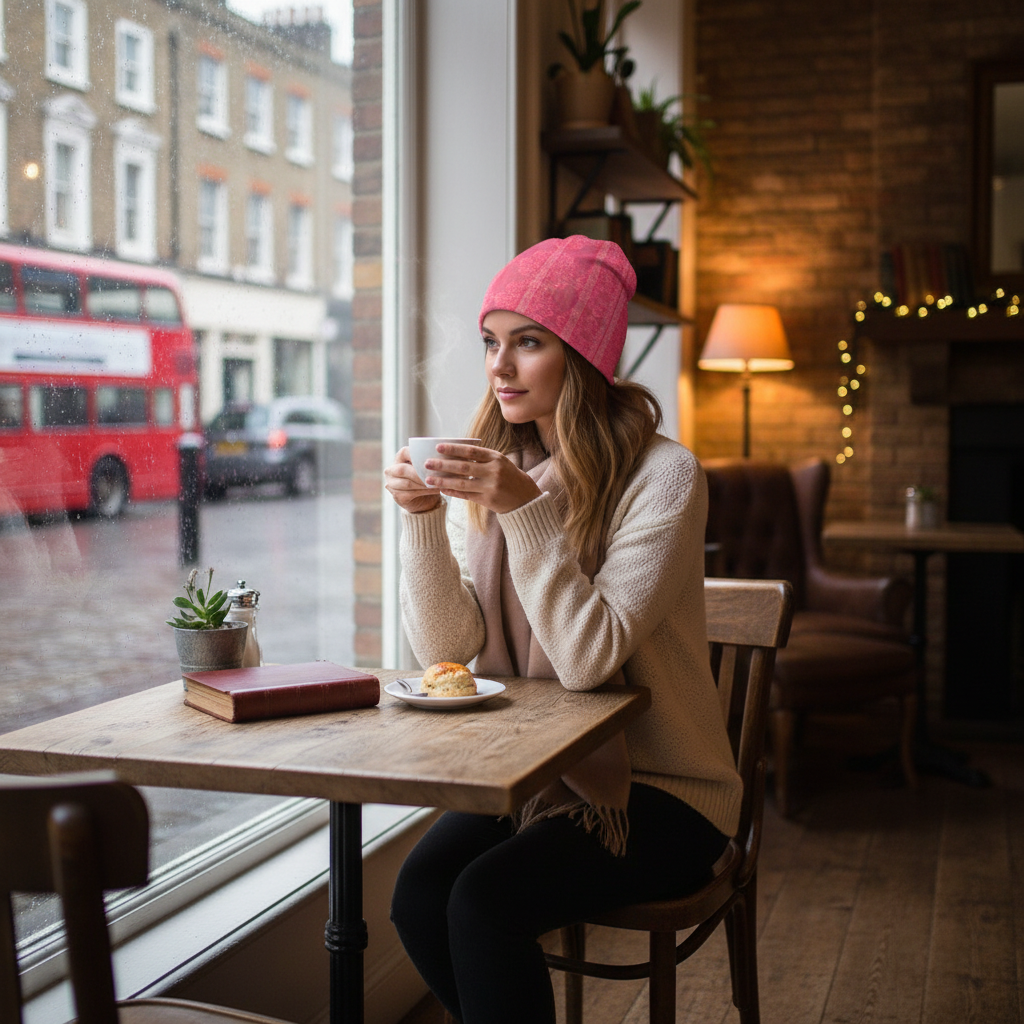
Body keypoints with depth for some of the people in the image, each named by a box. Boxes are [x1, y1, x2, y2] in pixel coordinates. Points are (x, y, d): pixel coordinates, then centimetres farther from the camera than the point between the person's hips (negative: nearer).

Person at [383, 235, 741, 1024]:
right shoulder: (494, 469, 2)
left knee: (486, 900, -25)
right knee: (419, 893, -18)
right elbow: (446, 648, -5)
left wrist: (528, 513, -30)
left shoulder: (661, 475, -15)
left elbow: (590, 660, -23)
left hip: (661, 787, -5)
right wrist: (422, 517, -19)